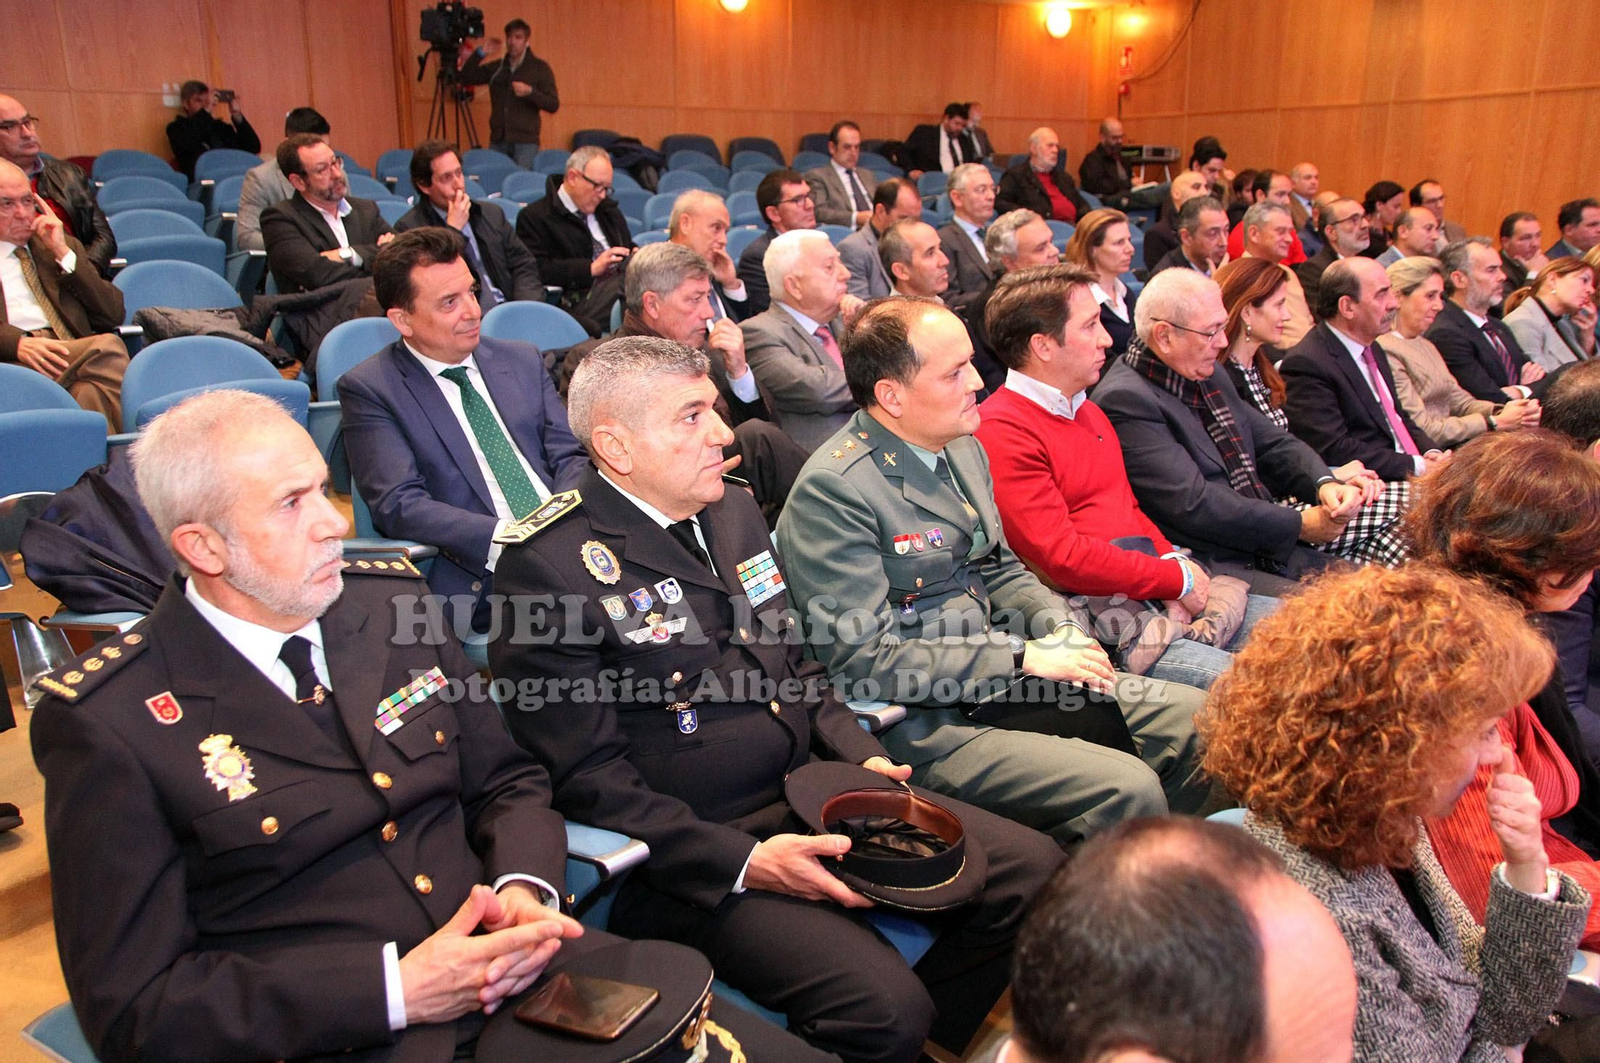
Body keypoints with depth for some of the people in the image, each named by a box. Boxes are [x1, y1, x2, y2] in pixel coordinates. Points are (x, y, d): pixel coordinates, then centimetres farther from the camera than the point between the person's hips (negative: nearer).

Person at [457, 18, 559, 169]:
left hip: (525, 141, -4)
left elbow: (554, 105, -4)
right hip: (497, 141, 4)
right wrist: (480, 54, -1)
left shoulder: (540, 68, 3)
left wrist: (530, 92, -20)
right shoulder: (495, 68, 13)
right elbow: (464, 78, 9)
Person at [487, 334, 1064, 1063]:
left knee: (1035, 870, 0)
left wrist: (860, 755, 2)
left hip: (816, 792, 8)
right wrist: (741, 862, -20)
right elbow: (587, 777, -15)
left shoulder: (732, 511, 11)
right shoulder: (548, 565, -14)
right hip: (692, 857, -7)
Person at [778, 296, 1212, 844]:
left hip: (1001, 677, 9)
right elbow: (864, 659, -21)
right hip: (924, 725, -8)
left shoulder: (962, 448, 9)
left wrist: (1060, 629, -2)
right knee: (1127, 790, -22)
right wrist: (1024, 656, -18)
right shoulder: (832, 490, -19)